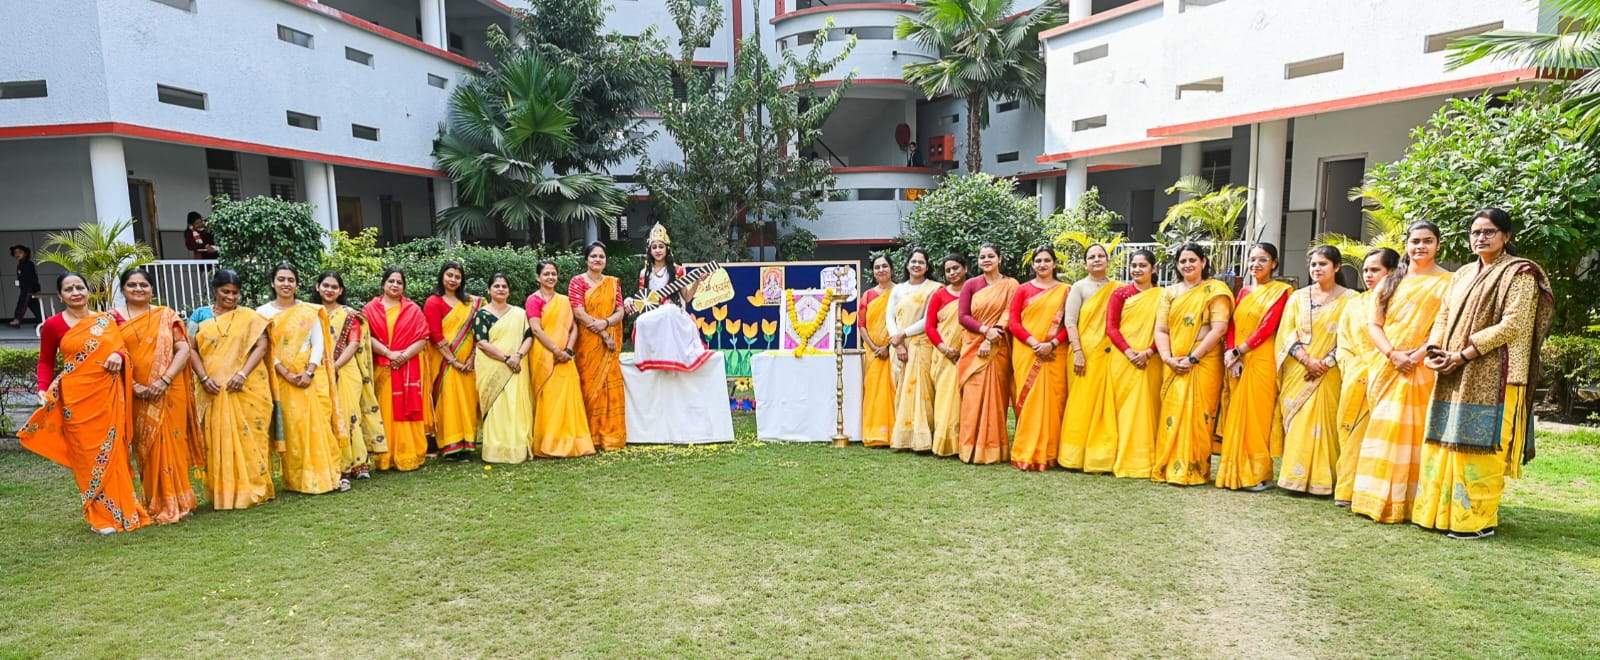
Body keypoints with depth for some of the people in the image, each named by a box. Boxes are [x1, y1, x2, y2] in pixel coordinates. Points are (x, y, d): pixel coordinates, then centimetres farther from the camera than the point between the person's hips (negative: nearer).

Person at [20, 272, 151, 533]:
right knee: (87, 454, 1)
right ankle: (100, 515, 10)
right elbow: (46, 362, 7)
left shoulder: (107, 319, 9)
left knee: (112, 452, 6)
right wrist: (44, 390, -5)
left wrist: (118, 355, -8)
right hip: (77, 397, -2)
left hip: (109, 394, 2)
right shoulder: (53, 325, 1)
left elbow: (123, 346, 14)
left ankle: (121, 510, 16)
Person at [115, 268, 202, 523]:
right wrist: (134, 386, -12)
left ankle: (174, 503, 12)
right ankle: (156, 504, 14)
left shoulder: (167, 316, 6)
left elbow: (183, 350, -2)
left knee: (169, 444, 1)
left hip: (169, 391, -1)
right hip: (136, 394, 1)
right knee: (146, 447, 5)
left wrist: (164, 380, -14)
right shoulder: (114, 319, 6)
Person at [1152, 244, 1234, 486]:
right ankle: (1170, 467, 12)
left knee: (1196, 415, -5)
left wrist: (1192, 358, -15)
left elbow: (1219, 329, -11)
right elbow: (1160, 329, 8)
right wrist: (1167, 357, -8)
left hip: (1203, 364, -4)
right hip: (1174, 366, 5)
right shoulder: (1170, 292, 14)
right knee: (1171, 415, 4)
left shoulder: (1214, 290, -1)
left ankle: (1194, 470, 3)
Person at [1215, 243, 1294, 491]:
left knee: (1257, 415, -4)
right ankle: (1236, 472, 12)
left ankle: (1260, 475, 4)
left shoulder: (1280, 291, -1)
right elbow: (1232, 325, 8)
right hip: (1237, 363, 6)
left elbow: (1267, 328, -11)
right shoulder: (1243, 292, 16)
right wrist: (1231, 354, -8)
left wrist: (1238, 351, -13)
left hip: (1261, 361, -5)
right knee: (1236, 417, 6)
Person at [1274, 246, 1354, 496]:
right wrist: (1306, 359, -10)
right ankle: (1296, 477, 5)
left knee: (1324, 425, -4)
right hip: (1297, 373, 2)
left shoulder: (1348, 298, 3)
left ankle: (1322, 480, 3)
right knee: (1297, 425, 0)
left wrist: (1325, 363, -13)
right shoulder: (1298, 297, 11)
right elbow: (1287, 333, 4)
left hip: (1329, 375, -2)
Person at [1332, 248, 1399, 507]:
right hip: (1354, 380, 4)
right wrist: (1350, 369, 1)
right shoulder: (1354, 304, 18)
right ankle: (1347, 490, 6)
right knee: (1352, 434, 3)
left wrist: (1369, 368, -13)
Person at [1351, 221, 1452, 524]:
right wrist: (1392, 354, -7)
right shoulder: (1391, 281, 15)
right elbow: (1374, 324, 9)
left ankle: (1405, 502, 3)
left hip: (1422, 370, -4)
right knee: (1382, 430, 4)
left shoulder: (1447, 282, 2)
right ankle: (1378, 498, 11)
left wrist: (1417, 356, -18)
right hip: (1386, 367, 4)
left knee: (1412, 432, -4)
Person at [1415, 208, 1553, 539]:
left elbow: (1512, 325, -13)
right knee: (1445, 442, 7)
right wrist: (1434, 350, -3)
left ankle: (1478, 519, 3)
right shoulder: (1463, 274, 17)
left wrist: (1463, 355, -17)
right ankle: (1443, 511, 15)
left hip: (1490, 376, -7)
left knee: (1478, 445, -6)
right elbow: (1444, 316, 15)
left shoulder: (1519, 273, -3)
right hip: (1453, 376, 7)